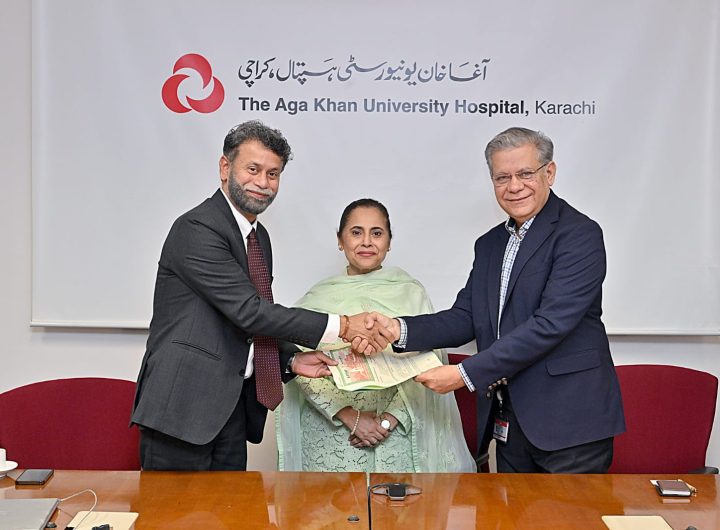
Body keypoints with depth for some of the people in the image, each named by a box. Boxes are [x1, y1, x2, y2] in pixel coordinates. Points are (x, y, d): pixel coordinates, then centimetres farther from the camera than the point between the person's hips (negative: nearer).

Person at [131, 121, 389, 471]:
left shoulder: (259, 237, 15)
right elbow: (249, 311, -21)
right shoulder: (196, 230, -14)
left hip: (233, 404, 8)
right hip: (183, 403, -8)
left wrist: (292, 361, 4)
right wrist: (341, 326, -19)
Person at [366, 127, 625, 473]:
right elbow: (465, 319, 8)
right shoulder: (490, 245, 14)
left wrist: (466, 374, -21)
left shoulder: (580, 234, -11)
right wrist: (400, 329, -11)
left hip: (570, 421, -7)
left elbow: (550, 324, -21)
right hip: (509, 424, 7)